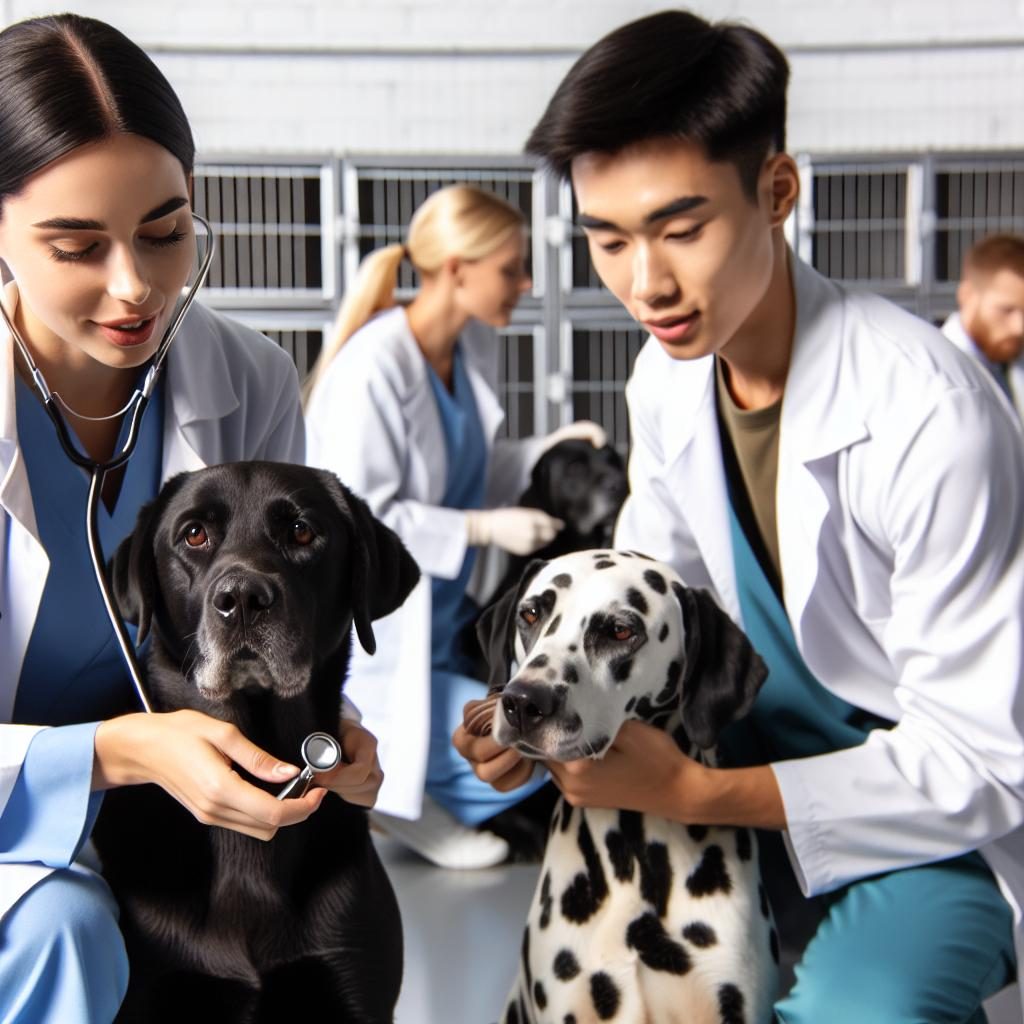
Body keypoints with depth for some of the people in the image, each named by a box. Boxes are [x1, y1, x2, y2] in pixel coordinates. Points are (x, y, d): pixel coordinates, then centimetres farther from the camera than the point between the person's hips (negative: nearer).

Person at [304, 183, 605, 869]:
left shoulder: (475, 345, 2)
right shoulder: (373, 368, -24)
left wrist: (547, 451, -2)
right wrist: (486, 529, -21)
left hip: (440, 619, 9)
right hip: (374, 641, -9)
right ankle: (376, 778, 5)